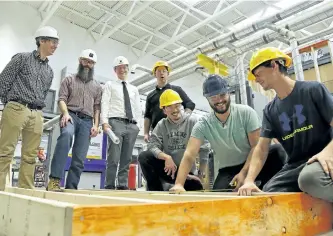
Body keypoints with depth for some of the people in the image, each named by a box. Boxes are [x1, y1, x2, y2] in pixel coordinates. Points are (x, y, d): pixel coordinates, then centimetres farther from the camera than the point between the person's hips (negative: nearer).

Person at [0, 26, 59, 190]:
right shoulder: (22, 58, 4)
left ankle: (26, 189, 11)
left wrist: (37, 109, 12)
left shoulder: (49, 71, 18)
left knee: (30, 156, 4)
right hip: (16, 109, -5)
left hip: (36, 115, 5)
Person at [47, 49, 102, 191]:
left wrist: (96, 125, 1)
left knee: (79, 158, -5)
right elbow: (62, 99, 5)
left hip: (87, 121, 3)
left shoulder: (97, 86, 22)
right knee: (67, 134, -37)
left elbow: (97, 107, 15)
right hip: (71, 115, -3)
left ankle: (71, 187, 1)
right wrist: (66, 113, -15)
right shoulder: (69, 80, 16)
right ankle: (54, 180, -38)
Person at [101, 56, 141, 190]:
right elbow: (105, 104, 1)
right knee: (114, 157, -10)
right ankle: (110, 185, -4)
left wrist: (137, 124, 3)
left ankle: (123, 185, 7)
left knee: (127, 158, 2)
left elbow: (138, 108, 18)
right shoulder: (109, 85, 14)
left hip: (132, 125, 4)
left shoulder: (134, 89, 24)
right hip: (116, 122, -4)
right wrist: (104, 121, -13)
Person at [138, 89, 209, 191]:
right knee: (144, 157, -21)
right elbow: (152, 146, -9)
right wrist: (166, 157, -28)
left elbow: (203, 149, -11)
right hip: (168, 168, 2)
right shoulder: (162, 124, 3)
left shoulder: (192, 121, -7)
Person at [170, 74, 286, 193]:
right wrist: (179, 184, -36)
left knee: (276, 150, -28)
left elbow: (256, 146, -12)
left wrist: (244, 173, -24)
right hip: (227, 171, 1)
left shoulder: (246, 112, -12)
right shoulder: (203, 125, -12)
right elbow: (189, 155, -21)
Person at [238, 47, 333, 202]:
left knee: (309, 177, -39)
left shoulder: (313, 89, -2)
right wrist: (249, 180, -13)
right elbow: (262, 149, 2)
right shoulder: (270, 111, 10)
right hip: (294, 166, 6)